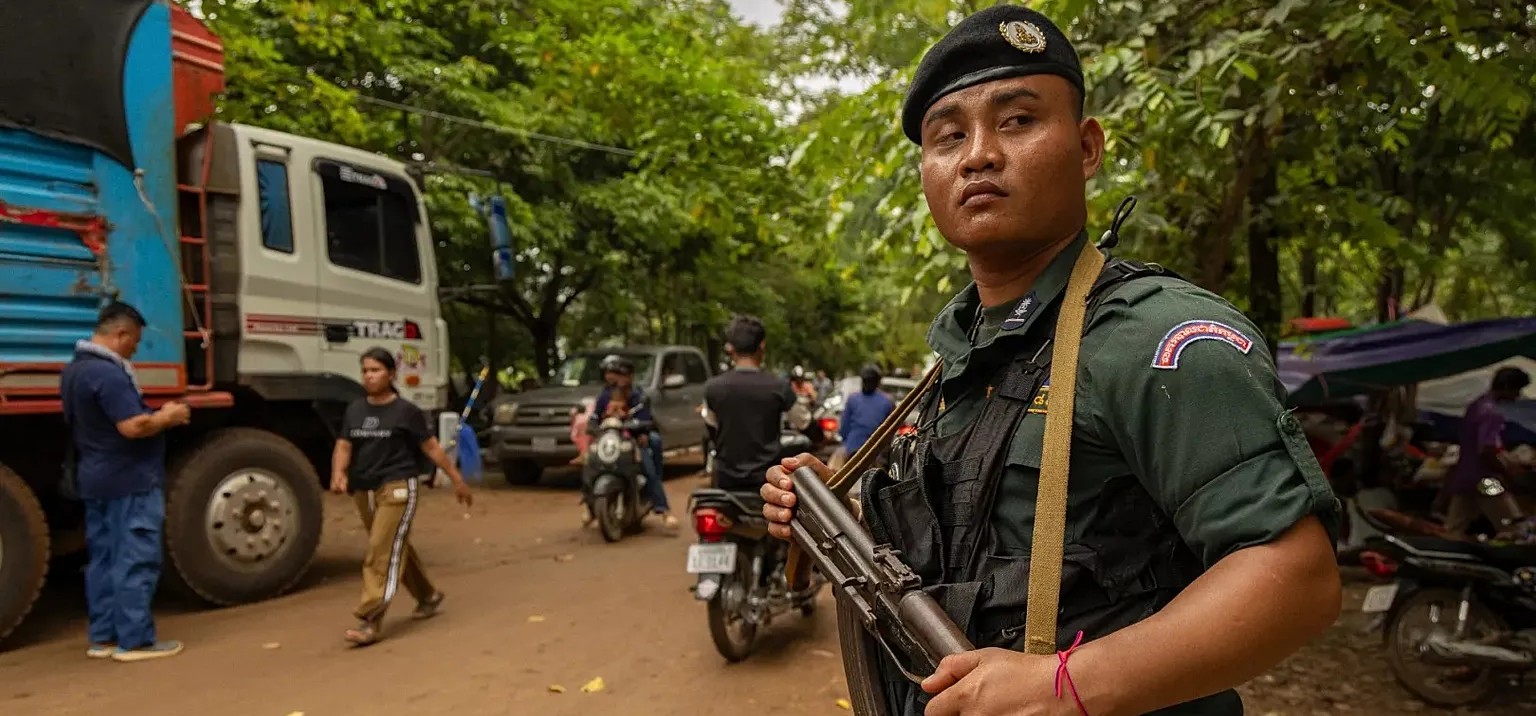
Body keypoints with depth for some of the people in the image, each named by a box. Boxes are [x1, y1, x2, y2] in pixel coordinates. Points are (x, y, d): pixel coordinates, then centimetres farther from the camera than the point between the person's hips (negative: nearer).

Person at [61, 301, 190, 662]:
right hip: (130, 481, -10)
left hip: (95, 480, 10)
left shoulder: (75, 369, 13)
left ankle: (102, 637, 20)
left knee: (102, 560, 13)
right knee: (135, 561, -4)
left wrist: (156, 415, 12)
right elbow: (133, 426, -26)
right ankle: (134, 640, -1)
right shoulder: (107, 373, -20)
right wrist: (168, 417, -10)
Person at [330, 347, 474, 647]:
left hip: (397, 488, -6)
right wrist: (339, 474, -17)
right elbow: (343, 446, 4)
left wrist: (457, 480, 0)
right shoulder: (354, 410, 9)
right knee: (396, 549, 18)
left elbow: (431, 447, -2)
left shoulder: (406, 411, -6)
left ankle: (370, 620, -12)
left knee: (383, 552, -12)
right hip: (364, 490, 6)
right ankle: (429, 597, 36)